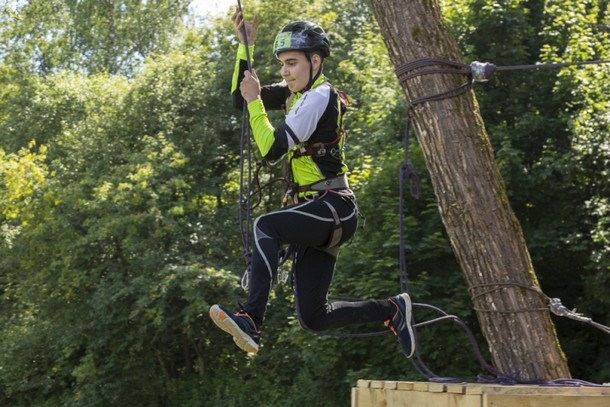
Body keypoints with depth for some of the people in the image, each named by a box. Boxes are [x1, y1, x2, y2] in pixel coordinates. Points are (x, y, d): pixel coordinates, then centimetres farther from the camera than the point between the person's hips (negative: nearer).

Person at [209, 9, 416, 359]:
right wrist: (245, 45, 6)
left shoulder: (319, 96, -13)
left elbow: (272, 150, -20)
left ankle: (251, 322, -39)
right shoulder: (296, 93, 14)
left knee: (267, 227, -33)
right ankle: (392, 310, 21)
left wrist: (255, 101, -14)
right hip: (319, 215, 9)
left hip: (335, 208, -9)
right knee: (314, 319, 5)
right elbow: (240, 99, 14)